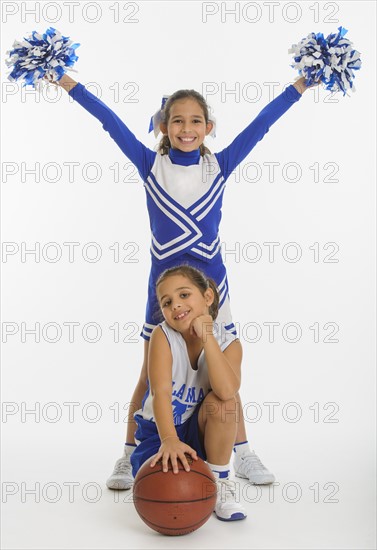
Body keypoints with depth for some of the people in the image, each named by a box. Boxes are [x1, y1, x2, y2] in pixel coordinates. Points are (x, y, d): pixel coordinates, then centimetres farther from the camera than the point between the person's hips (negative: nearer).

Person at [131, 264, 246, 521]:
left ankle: (219, 481, -11)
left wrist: (207, 337, -32)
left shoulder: (229, 343, -14)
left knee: (223, 400, -32)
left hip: (201, 433, 1)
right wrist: (169, 440, -46)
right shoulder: (163, 335, -18)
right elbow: (160, 391, -31)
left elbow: (226, 391, -35)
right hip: (160, 431, -1)